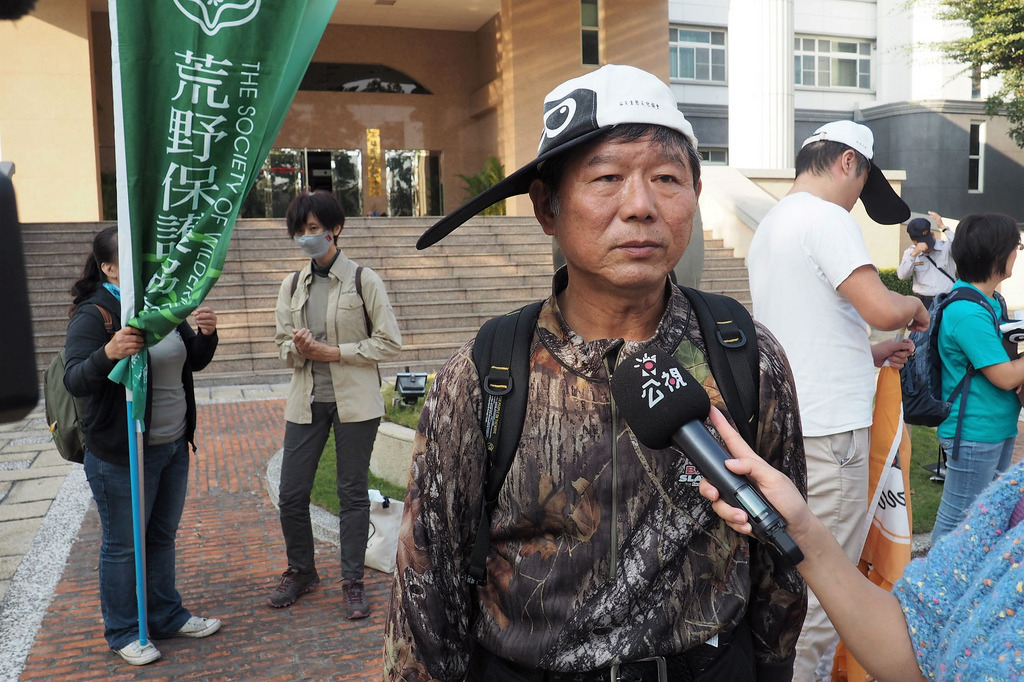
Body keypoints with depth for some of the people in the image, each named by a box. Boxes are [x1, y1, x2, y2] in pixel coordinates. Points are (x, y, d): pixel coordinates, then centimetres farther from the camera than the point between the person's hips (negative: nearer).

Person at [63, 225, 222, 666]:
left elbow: (194, 362, 11)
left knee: (162, 536, 20)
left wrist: (206, 335, -11)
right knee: (124, 544, 8)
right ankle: (123, 633, 26)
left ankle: (166, 616, 36)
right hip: (122, 453, -7)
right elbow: (75, 382, -24)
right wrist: (108, 354, -44)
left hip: (173, 445, 7)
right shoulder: (94, 314, -15)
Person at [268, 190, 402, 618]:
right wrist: (297, 349, -11)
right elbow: (282, 345, 13)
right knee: (291, 493, 6)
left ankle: (353, 582, 18)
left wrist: (334, 352, -14)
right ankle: (300, 571, 28)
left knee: (352, 492, 5)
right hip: (306, 401, 4)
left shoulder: (362, 280, -4)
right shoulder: (292, 286, 9)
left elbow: (389, 342, -7)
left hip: (354, 401, -4)